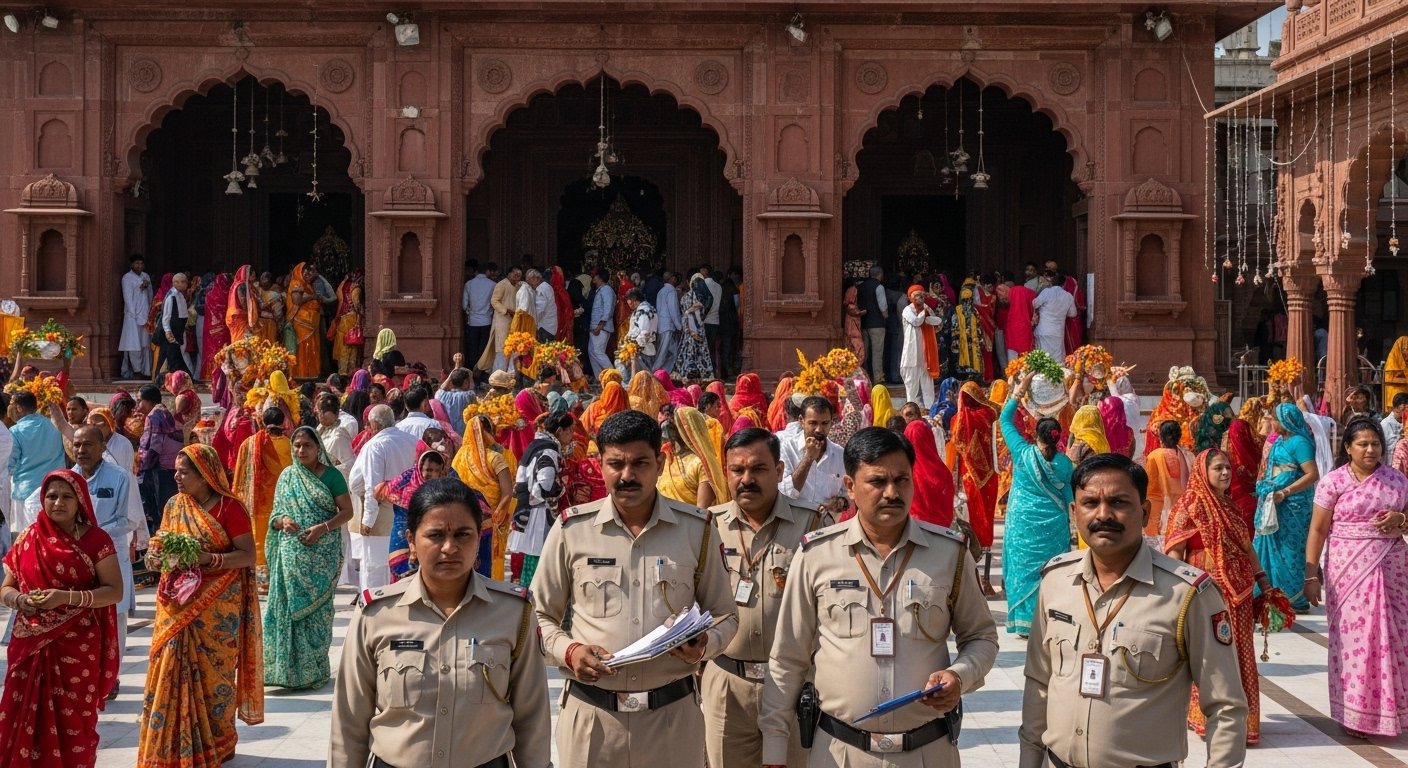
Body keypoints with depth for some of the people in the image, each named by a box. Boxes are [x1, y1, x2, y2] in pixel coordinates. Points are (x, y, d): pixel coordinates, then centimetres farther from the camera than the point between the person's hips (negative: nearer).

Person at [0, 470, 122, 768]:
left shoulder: (96, 540, -3)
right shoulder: (28, 539, 6)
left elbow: (115, 591, -8)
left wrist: (67, 598, -20)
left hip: (78, 649, -3)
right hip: (31, 648, 3)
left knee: (74, 723, 4)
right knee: (28, 721, 1)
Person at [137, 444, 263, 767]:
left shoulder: (229, 507, -10)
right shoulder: (174, 505, 7)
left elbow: (247, 555, -12)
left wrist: (208, 558, -24)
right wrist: (155, 557, -8)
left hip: (217, 607, -5)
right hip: (178, 605, 5)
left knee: (212, 672, 5)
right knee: (175, 670, 4)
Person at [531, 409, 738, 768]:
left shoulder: (697, 529, 1)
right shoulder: (570, 530, -1)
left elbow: (724, 615, 10)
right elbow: (541, 615, 8)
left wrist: (704, 645, -11)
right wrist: (568, 651, -11)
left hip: (673, 714, 0)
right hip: (590, 715, 0)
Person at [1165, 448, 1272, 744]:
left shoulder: (1230, 506, 14)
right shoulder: (1190, 506, -9)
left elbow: (1246, 547, 20)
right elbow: (1174, 552, -13)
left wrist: (1263, 579, 15)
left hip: (1238, 593, 7)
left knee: (1237, 655, 11)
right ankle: (1208, 719, 9)